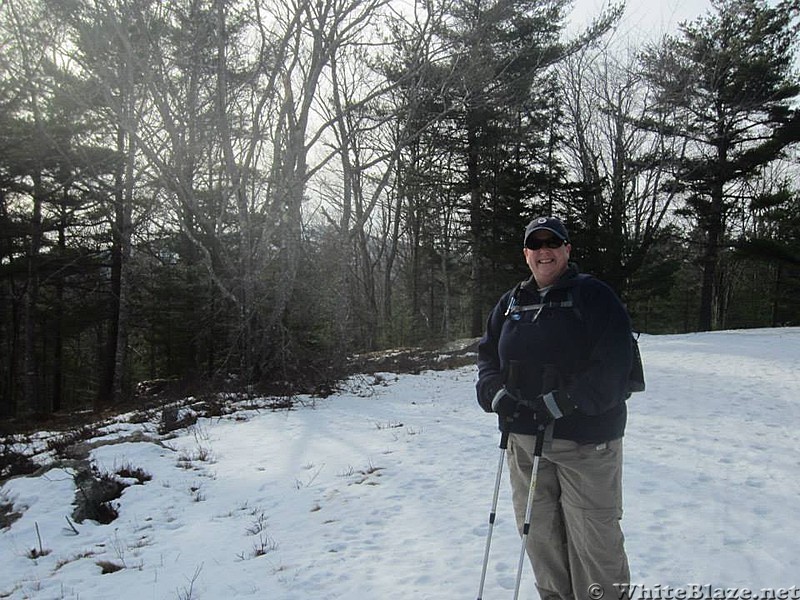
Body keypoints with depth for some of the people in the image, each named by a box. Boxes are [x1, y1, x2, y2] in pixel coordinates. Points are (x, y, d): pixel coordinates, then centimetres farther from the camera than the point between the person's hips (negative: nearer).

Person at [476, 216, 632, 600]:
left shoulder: (593, 295, -5)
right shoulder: (510, 303, 12)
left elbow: (614, 362, -14)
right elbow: (487, 355, 14)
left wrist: (562, 403, -22)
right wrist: (496, 393, -6)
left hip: (585, 439, -5)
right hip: (523, 439, 5)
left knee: (593, 537, 2)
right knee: (539, 534, 15)